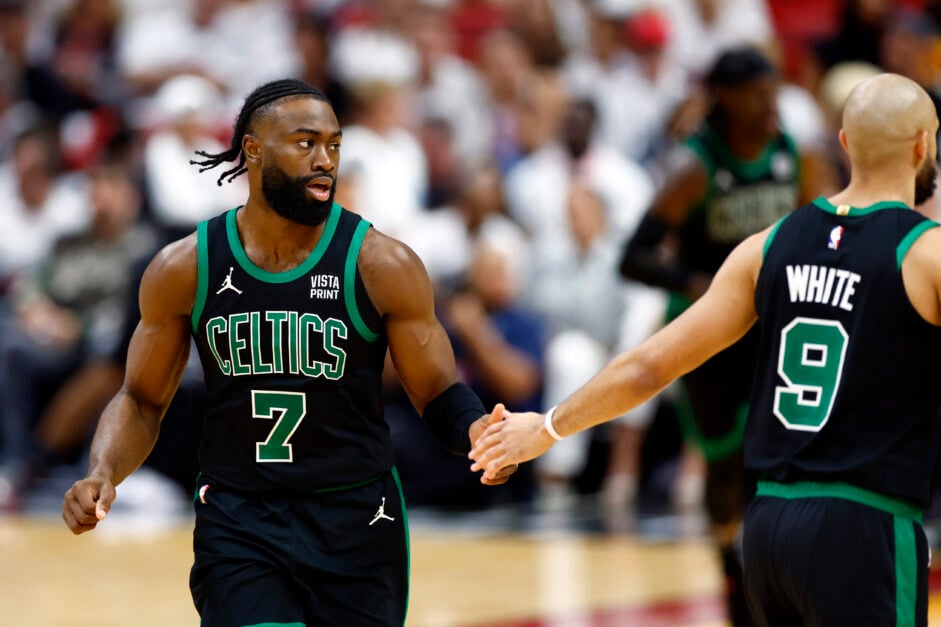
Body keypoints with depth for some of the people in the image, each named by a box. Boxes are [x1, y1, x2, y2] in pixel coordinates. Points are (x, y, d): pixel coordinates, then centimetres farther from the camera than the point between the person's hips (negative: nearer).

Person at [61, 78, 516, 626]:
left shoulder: (382, 266, -8)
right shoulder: (184, 269, -3)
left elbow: (440, 395, -3)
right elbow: (142, 400, 7)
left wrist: (483, 435, -25)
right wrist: (102, 474, -12)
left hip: (356, 522, 0)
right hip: (237, 521, 0)